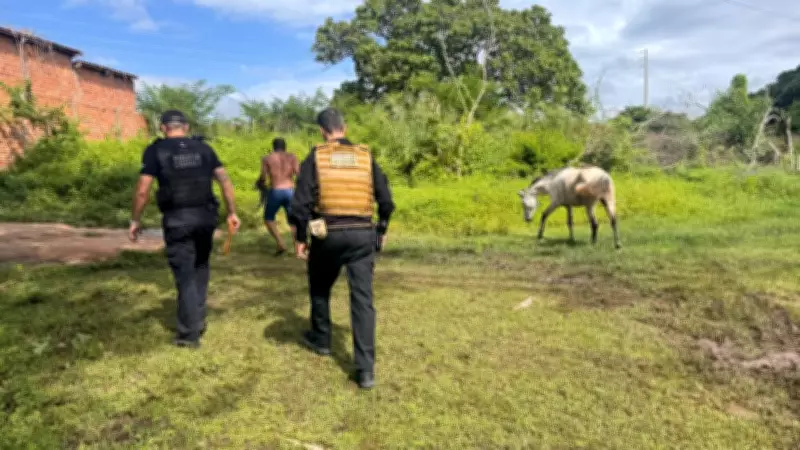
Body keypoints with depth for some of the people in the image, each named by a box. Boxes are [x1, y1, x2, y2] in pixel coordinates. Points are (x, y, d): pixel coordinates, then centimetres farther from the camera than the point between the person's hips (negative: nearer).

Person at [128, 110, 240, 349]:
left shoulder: (156, 150, 0)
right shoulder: (203, 148, 9)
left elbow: (142, 190, -6)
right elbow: (225, 180, 3)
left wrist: (135, 220, 5)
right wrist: (232, 213, 7)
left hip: (177, 220, -3)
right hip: (205, 217, 3)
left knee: (185, 275, 4)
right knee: (200, 267, 23)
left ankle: (189, 333, 10)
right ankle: (198, 320, 26)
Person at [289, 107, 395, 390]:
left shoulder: (316, 157, -1)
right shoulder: (366, 157, 6)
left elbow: (301, 202, -7)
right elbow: (386, 201, 7)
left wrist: (299, 237, 3)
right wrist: (381, 231, 21)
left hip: (328, 235, -1)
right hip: (362, 235, 1)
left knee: (320, 288, 24)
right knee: (363, 298, 1)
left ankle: (321, 340, 42)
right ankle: (366, 369, -2)